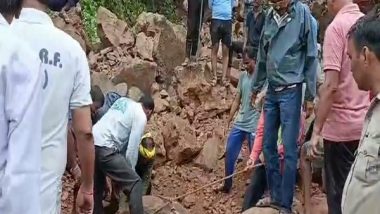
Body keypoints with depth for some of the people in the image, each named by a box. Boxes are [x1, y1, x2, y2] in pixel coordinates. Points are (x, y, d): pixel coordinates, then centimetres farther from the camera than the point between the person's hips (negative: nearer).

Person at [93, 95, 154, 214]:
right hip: (104, 148, -8)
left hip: (91, 142, 8)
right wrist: (130, 170, 7)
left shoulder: (123, 101, 23)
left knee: (98, 186, 23)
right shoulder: (141, 117, 2)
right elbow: (132, 147, -4)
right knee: (134, 183, -2)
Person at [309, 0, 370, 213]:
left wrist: (317, 129, -15)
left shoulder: (337, 27, -14)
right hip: (366, 125, 6)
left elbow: (331, 85, -20)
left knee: (339, 194, 5)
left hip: (341, 125, -6)